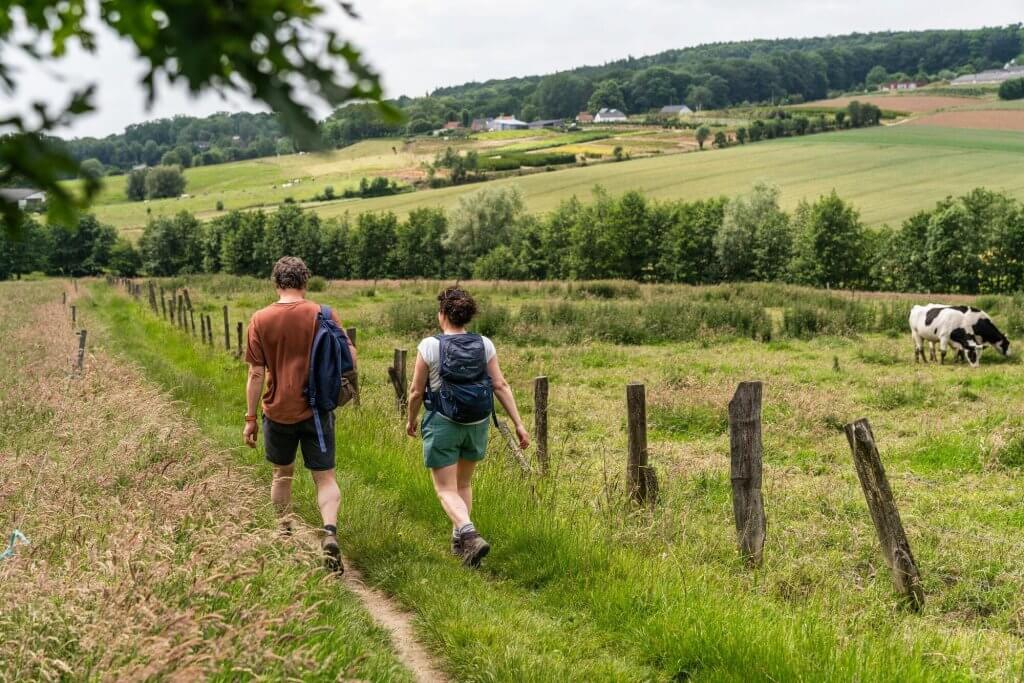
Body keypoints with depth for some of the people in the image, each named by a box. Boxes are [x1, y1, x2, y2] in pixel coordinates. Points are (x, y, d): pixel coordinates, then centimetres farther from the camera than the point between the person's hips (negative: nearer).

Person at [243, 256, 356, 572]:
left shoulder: (261, 319, -5)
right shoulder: (324, 315, -7)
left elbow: (256, 374, -5)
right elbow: (350, 357, -5)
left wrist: (251, 418, 2)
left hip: (279, 412, 1)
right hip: (317, 411, -1)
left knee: (283, 473, 21)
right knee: (325, 477, 4)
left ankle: (285, 533, 32)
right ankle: (330, 531, -18)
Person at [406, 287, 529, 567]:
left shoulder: (429, 346, -11)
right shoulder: (485, 345, -3)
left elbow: (416, 391, -5)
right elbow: (501, 386, -6)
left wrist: (411, 420, 13)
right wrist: (519, 424, -3)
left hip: (442, 423, -4)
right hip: (477, 424, 4)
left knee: (446, 490, 2)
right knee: (464, 483, 23)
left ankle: (469, 534, -22)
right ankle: (458, 539, 31)